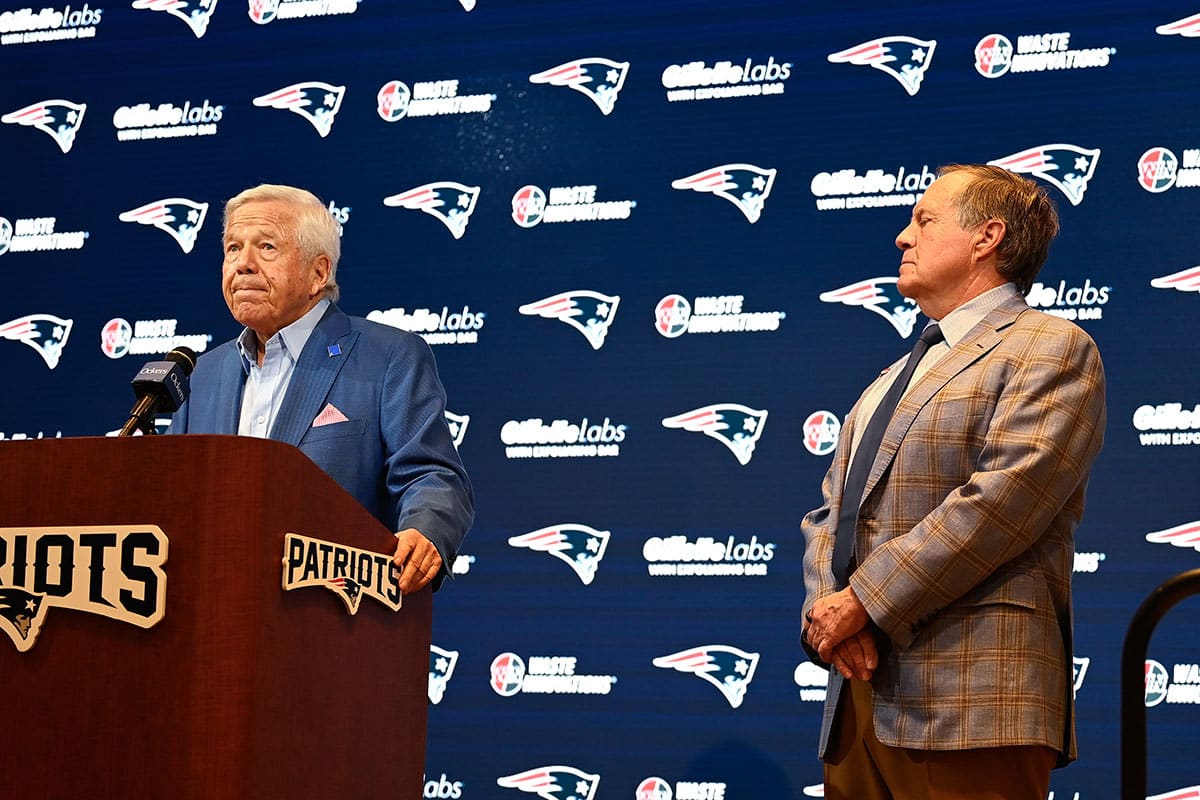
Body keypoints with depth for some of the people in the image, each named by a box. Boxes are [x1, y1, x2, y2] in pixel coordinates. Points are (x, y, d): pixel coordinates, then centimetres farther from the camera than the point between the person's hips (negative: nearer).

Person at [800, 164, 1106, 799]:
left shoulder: (1051, 350, -1)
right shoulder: (892, 379, 26)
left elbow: (997, 502, -14)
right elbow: (828, 513, 18)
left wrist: (861, 602, -14)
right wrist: (827, 610, -3)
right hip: (859, 697, 7)